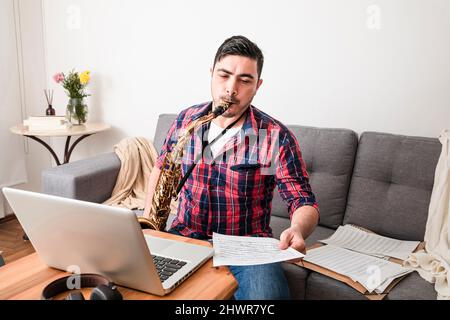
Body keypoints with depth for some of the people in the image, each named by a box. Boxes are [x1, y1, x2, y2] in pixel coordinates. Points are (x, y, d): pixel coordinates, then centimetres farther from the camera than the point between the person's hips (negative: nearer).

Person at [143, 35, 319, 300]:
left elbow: (304, 202, -8)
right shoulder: (186, 120, 3)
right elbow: (162, 167, 19)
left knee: (266, 294, -32)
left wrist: (297, 230, -31)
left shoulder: (277, 137, -9)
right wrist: (148, 214, 6)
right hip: (184, 236, 3)